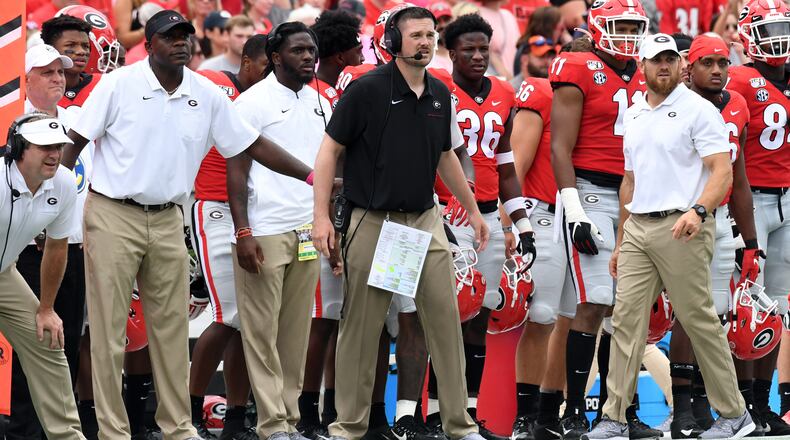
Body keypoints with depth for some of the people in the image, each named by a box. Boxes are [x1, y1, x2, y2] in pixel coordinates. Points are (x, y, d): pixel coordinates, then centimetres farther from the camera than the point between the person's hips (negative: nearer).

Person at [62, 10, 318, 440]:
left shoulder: (208, 95, 3)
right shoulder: (118, 85, -9)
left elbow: (253, 145, 9)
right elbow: (75, 142, -6)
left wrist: (313, 178, 6)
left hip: (167, 222, 4)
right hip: (112, 216, -4)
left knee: (171, 329, 7)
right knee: (109, 329, -2)